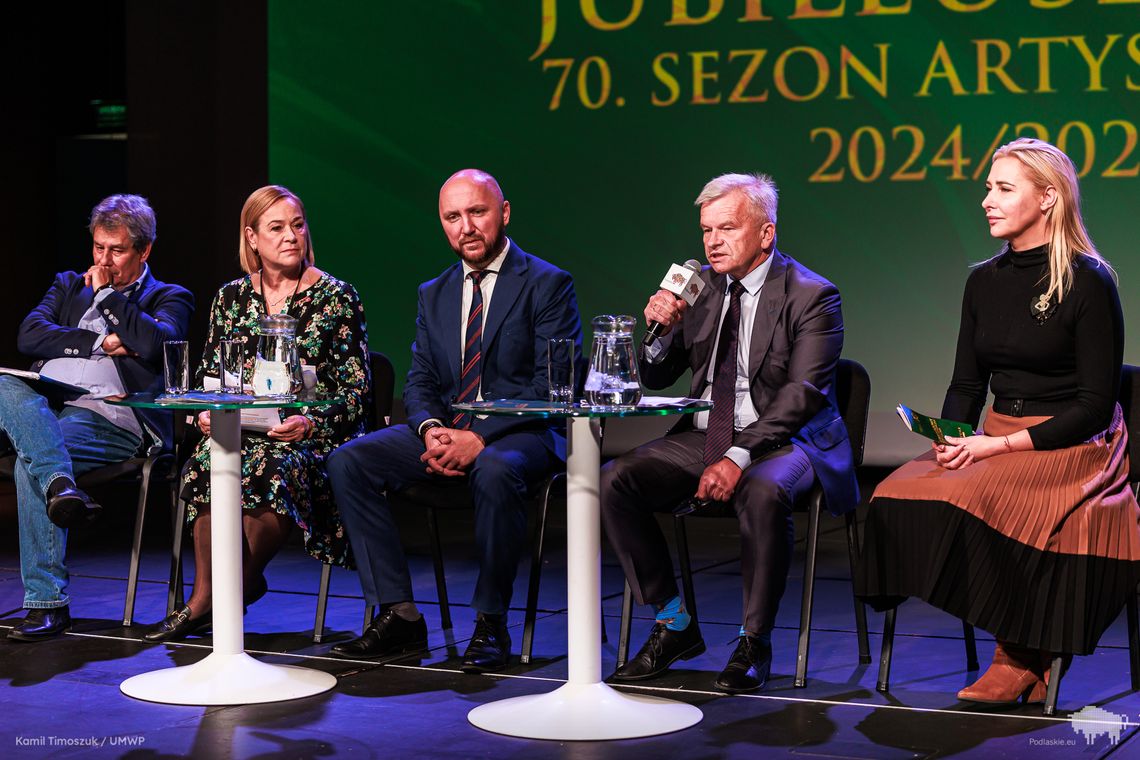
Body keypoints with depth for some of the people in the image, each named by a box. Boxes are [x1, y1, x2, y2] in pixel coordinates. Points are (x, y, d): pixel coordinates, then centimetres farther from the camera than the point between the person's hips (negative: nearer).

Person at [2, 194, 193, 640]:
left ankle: (48, 601, -32)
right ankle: (61, 484, -48)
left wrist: (107, 295, 4)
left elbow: (154, 343, -8)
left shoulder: (169, 298, 17)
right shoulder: (69, 286, 29)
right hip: (42, 407, 5)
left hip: (109, 416, -5)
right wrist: (102, 342, 0)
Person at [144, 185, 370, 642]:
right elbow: (208, 375, 18)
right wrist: (205, 412, -5)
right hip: (241, 431, 3)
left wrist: (311, 422, -20)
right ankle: (204, 596, -19)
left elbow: (356, 389, -3)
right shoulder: (232, 298, 12)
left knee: (273, 469, -37)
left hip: (313, 438, -3)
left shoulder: (336, 298, 1)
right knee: (208, 463, -33)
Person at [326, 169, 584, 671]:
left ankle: (490, 624, -24)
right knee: (347, 462, -16)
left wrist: (481, 439, -22)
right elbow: (420, 382, 13)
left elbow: (553, 384, -12)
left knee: (495, 473, -40)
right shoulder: (434, 295, 16)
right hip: (445, 431, 6)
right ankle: (398, 615, -14)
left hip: (520, 433, -6)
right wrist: (430, 429, -12)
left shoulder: (547, 285, -3)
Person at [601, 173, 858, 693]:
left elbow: (801, 395, -18)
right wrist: (663, 329, -10)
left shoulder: (812, 296, -8)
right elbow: (655, 378, 12)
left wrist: (740, 458, -28)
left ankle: (754, 641, -18)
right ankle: (674, 624, -4)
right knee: (614, 480, -16)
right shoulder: (700, 287, 9)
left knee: (763, 494, -38)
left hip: (783, 440, -5)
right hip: (703, 436, 6)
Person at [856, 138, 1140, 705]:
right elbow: (966, 386, 14)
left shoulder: (1088, 282, -9)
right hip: (995, 441, 6)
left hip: (1074, 448, -6)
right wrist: (952, 439, -9)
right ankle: (1022, 658, -12)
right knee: (897, 495, -21)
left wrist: (999, 446, -19)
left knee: (976, 500, -33)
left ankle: (1018, 659, -13)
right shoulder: (985, 281, 11)